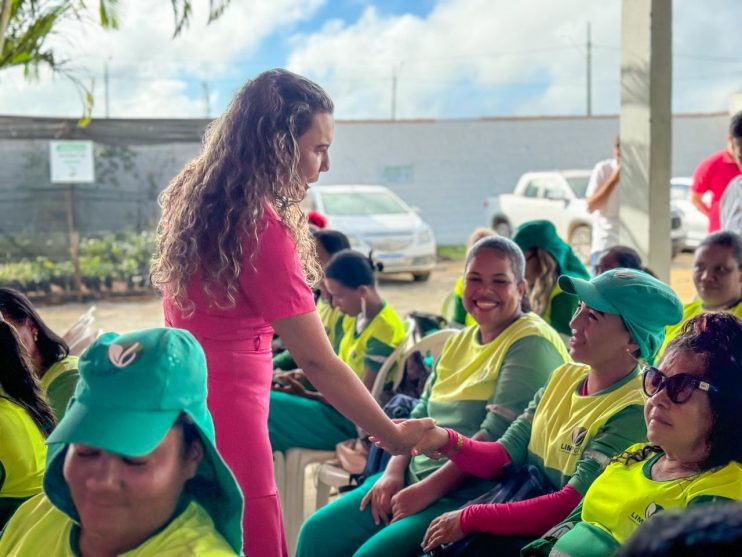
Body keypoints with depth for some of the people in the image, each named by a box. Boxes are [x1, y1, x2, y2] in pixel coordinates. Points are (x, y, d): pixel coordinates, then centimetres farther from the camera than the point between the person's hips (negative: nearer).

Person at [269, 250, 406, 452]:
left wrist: (307, 394, -19)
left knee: (268, 406, -19)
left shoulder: (383, 331, -22)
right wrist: (307, 375, -1)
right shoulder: (357, 318, 5)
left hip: (353, 422, -9)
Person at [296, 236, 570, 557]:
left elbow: (498, 436, -18)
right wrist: (393, 471, -1)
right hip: (414, 479, 8)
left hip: (471, 491, -8)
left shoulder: (530, 343, -9)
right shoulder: (459, 342, 17)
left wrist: (428, 489, -19)